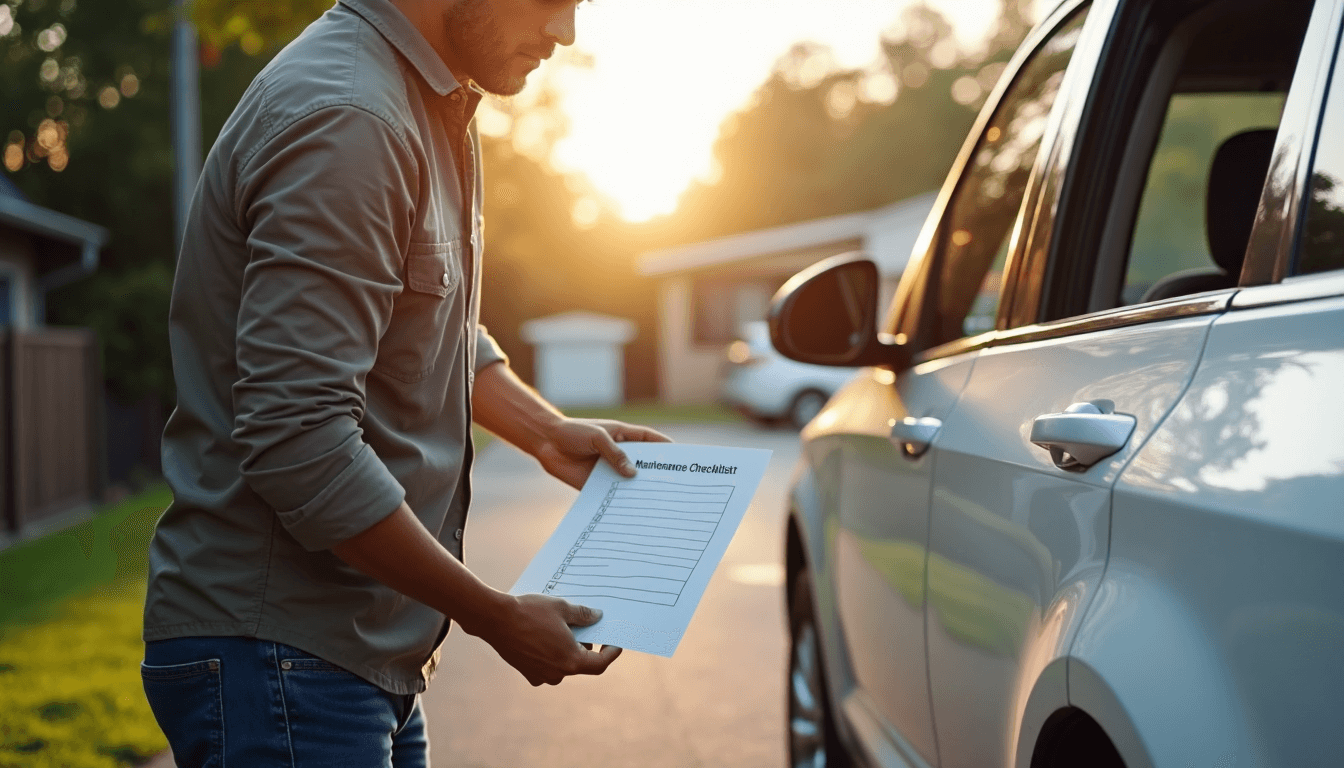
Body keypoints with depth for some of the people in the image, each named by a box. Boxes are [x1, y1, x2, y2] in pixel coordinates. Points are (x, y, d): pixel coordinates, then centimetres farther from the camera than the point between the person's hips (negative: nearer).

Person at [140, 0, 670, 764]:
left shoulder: (436, 109, 11)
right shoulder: (344, 121, -21)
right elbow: (299, 447, -26)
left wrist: (550, 431, 13)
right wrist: (499, 619, -18)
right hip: (278, 651, -9)